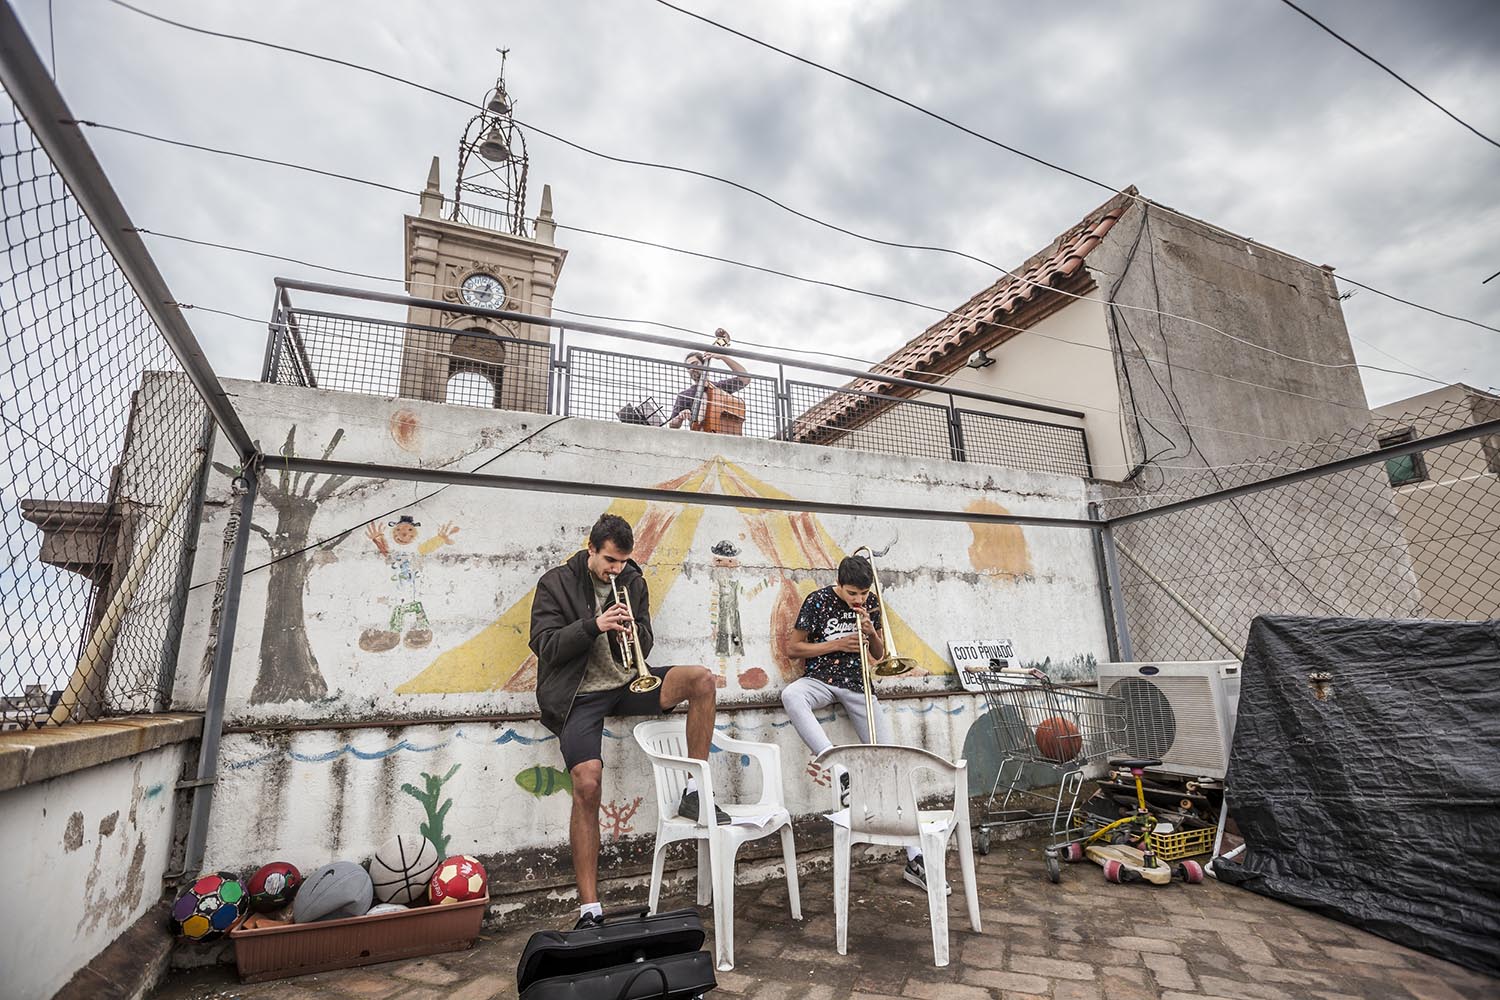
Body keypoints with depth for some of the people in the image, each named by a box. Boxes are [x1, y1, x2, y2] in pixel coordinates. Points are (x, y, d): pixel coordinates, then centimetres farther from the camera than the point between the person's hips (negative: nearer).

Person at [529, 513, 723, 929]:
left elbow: (645, 643, 11)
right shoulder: (555, 583, -3)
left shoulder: (633, 581, 8)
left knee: (701, 679, -17)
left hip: (626, 683, 4)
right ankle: (589, 909, -6)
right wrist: (594, 625, -24)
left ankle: (694, 794, -9)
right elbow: (544, 646, -11)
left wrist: (635, 633, -14)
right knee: (587, 785, -20)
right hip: (580, 694, -3)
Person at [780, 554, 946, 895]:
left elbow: (878, 655, 13)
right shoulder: (818, 601, -7)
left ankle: (914, 859, 1)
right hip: (820, 679, -3)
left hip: (856, 685, 3)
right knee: (790, 695, -39)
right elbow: (792, 649, -5)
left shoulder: (871, 603, 5)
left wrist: (872, 633, -9)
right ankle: (843, 776, -40)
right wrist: (836, 644, -14)